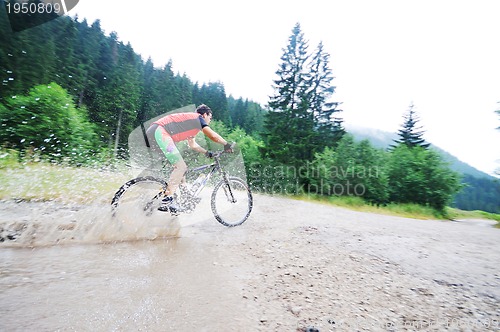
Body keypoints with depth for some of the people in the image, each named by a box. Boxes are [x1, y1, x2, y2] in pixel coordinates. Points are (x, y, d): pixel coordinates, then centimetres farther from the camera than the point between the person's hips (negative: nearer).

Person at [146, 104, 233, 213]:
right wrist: (227, 144, 9)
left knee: (180, 166, 14)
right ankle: (166, 201, -11)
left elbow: (192, 145, 37)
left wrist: (206, 152, 39)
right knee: (181, 167, -10)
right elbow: (213, 136, -6)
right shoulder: (198, 118, 3)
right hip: (158, 132, -10)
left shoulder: (190, 121, 29)